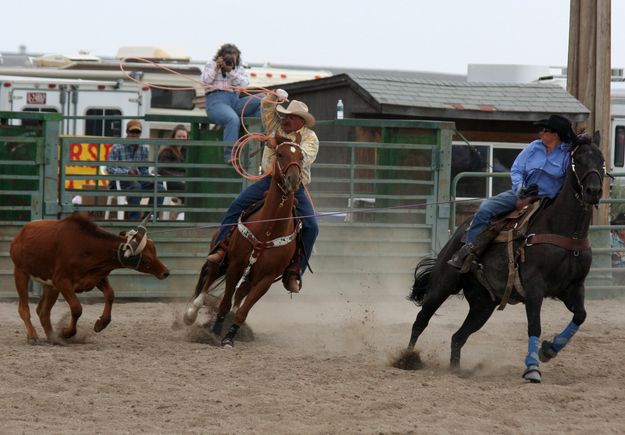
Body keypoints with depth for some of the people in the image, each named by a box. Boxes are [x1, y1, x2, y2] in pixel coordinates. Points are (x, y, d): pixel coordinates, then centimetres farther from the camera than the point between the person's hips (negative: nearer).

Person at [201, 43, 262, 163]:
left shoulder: (239, 69, 21)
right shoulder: (211, 66, 17)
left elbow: (245, 84, 1)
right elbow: (205, 81, 1)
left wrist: (231, 71, -8)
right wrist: (216, 68, -3)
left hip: (235, 102, 4)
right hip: (216, 101, -4)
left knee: (262, 100, -20)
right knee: (233, 119, -39)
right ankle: (229, 155, -40)